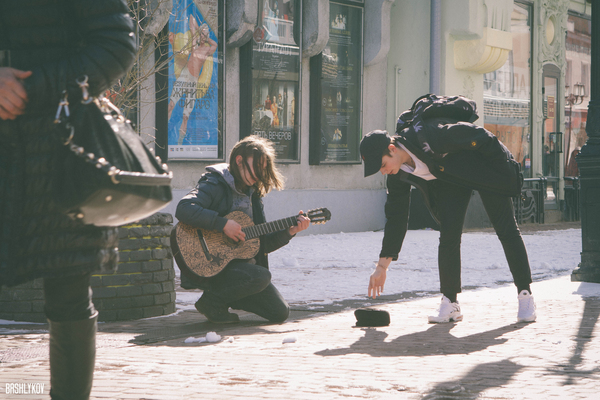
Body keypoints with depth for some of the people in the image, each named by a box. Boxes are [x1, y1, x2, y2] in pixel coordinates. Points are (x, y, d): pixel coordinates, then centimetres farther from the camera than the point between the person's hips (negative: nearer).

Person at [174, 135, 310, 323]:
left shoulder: (252, 193, 13)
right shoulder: (215, 185, -11)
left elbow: (262, 243, 13)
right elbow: (184, 209, -31)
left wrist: (289, 232, -1)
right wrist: (223, 224, -30)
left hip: (242, 264, 8)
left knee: (280, 312, 2)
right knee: (261, 276, -31)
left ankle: (226, 296, 18)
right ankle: (211, 302, -11)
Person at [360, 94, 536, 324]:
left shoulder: (430, 136, -38)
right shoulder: (398, 172, -14)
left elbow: (482, 138, -28)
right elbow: (396, 216, -4)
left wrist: (507, 169, -16)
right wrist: (382, 266, -4)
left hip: (484, 165, -5)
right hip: (450, 178, 5)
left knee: (507, 231, -4)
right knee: (449, 233, -11)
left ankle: (525, 295, 4)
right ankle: (450, 303, -5)